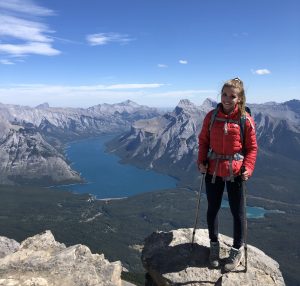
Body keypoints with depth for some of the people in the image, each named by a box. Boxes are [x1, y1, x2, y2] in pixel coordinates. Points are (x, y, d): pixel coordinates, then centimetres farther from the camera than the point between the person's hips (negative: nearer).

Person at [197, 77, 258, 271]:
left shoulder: (245, 119, -9)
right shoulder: (211, 116, -3)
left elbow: (252, 147, -5)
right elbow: (203, 140, 4)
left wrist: (248, 168, -17)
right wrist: (202, 161, -7)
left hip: (235, 172, -2)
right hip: (213, 170, 3)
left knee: (237, 211, 11)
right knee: (212, 209, 14)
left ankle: (238, 250, 34)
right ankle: (214, 244, 38)